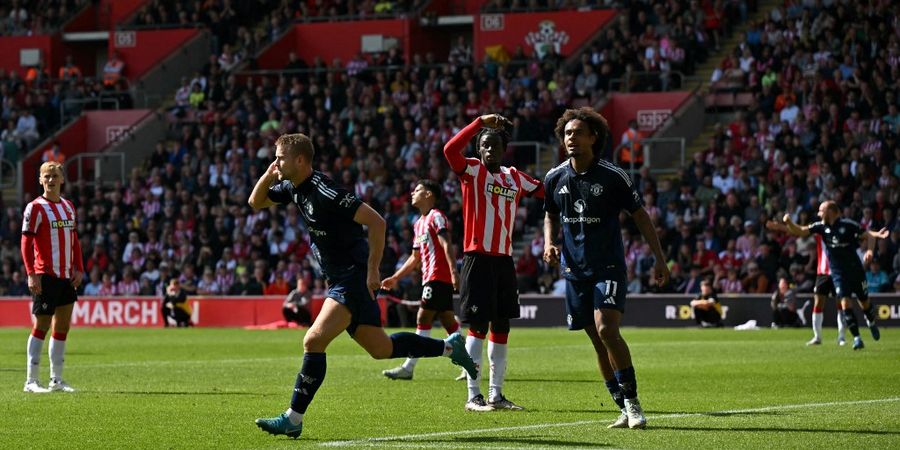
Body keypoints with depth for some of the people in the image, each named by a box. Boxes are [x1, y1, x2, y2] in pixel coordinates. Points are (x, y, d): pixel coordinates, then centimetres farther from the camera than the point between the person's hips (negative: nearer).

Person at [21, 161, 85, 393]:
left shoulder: (68, 206, 14)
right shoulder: (35, 207, -6)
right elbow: (26, 243, -10)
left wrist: (78, 269, 9)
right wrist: (31, 274, -17)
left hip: (67, 277, 7)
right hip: (45, 276, -7)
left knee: (63, 327, 8)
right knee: (41, 326, -6)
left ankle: (56, 380, 15)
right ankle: (31, 380, -2)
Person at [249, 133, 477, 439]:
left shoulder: (324, 191, -22)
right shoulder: (293, 188, 5)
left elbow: (376, 221, -24)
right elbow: (256, 203, 19)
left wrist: (372, 271, -21)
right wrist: (268, 175, -2)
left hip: (354, 278, -10)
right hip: (340, 278, 10)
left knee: (314, 341, -18)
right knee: (381, 349, 15)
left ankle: (293, 419, -15)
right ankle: (450, 347, 30)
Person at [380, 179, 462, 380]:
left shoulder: (436, 217, -6)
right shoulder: (419, 223, 22)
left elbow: (446, 245, -17)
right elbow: (415, 257, 28)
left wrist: (453, 271, -27)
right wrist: (395, 278, 26)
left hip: (438, 277, -9)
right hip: (430, 278, 9)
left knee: (423, 319, -10)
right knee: (448, 321, 7)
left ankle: (408, 368, -11)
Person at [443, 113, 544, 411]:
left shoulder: (514, 178, 14)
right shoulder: (472, 170, -3)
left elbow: (545, 191, 25)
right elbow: (450, 149, -22)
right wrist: (481, 122, -24)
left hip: (504, 260, 6)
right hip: (478, 258, -6)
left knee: (501, 326, 9)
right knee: (478, 325, -8)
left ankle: (496, 395, 16)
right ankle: (473, 396, -4)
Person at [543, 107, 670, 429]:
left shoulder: (613, 176, -8)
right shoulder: (555, 179, 4)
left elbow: (640, 215, -1)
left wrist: (659, 258, -5)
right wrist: (549, 243, 0)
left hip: (609, 266, -4)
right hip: (575, 270, 4)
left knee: (607, 331, -22)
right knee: (598, 343, 5)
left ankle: (632, 402, -11)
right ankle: (625, 411, 14)